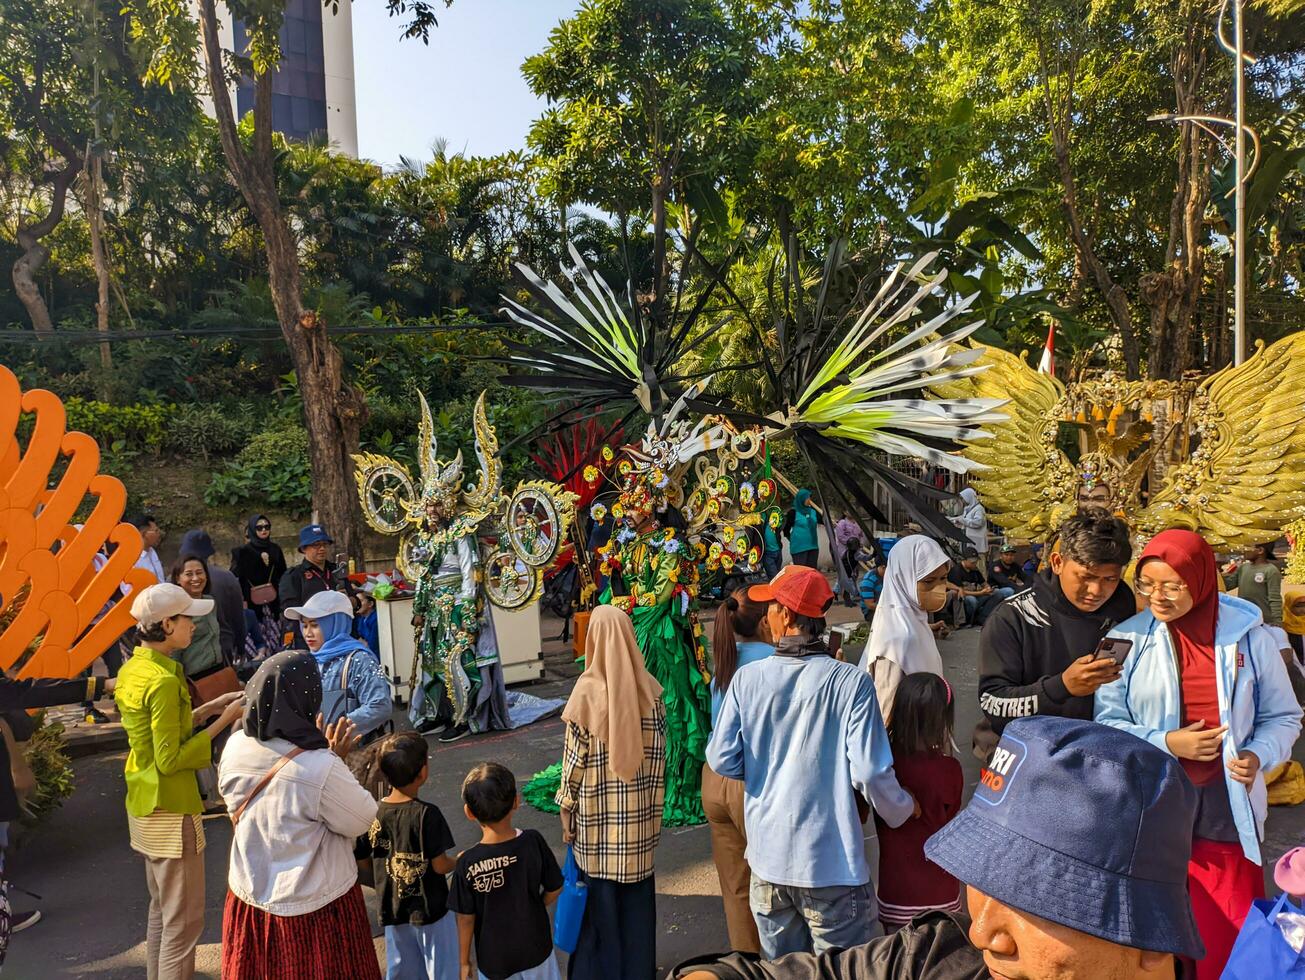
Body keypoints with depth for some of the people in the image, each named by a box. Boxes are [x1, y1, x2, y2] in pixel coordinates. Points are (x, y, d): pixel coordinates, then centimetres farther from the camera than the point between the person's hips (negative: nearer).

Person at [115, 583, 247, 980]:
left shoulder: (132, 669, 4)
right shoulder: (164, 680, -24)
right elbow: (170, 759, -23)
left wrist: (208, 708, 6)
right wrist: (223, 722, -18)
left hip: (144, 805, 10)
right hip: (171, 811, -10)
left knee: (161, 909, 21)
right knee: (184, 919, 2)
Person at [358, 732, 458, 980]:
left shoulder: (373, 813, -10)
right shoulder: (426, 814, -24)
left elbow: (359, 857, -1)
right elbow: (440, 866, -19)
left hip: (392, 910, 5)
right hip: (430, 908, -5)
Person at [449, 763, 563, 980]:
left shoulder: (467, 863, -23)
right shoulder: (533, 842, -20)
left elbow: (466, 919, -13)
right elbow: (554, 889, -7)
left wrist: (464, 962, 3)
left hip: (494, 960, -1)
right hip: (535, 949, 1)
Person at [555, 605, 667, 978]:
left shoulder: (587, 690, -14)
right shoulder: (649, 688, -5)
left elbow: (575, 757, -10)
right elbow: (659, 754, -1)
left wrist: (567, 809, 1)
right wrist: (654, 809, 9)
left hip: (597, 812, -3)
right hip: (640, 813, 3)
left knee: (598, 895, 12)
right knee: (637, 893, 17)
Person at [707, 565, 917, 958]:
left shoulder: (747, 678, -8)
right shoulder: (850, 682, -16)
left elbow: (721, 760, -4)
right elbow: (869, 773, -17)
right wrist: (902, 810, 4)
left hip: (767, 856, 3)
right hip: (831, 863, -3)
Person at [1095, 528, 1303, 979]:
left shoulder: (1249, 636, -2)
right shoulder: (1128, 639, -4)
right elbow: (1107, 722, -2)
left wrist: (1259, 756, -10)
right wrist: (1165, 743, -15)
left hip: (1228, 812, 1)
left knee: (1229, 940, 8)